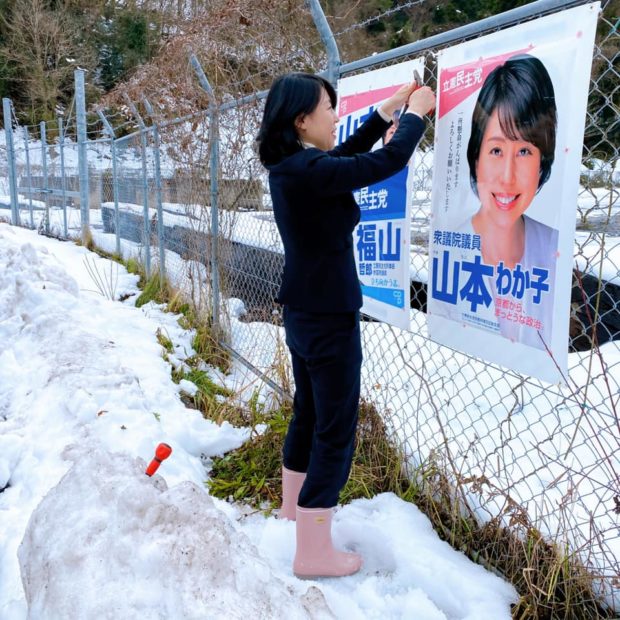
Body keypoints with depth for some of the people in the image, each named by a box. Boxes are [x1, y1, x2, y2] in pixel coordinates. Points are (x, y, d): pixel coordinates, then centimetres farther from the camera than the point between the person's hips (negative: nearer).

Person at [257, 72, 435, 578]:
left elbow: (348, 154, 19)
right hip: (329, 318, -9)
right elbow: (390, 160, -19)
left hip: (303, 313, 10)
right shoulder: (309, 171, -23)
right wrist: (416, 112, -1)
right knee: (336, 429, 1)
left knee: (309, 412, 23)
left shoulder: (288, 167, 5)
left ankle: (294, 507, 42)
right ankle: (314, 552, 12)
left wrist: (390, 108, 17)